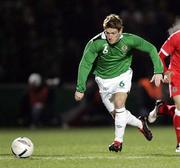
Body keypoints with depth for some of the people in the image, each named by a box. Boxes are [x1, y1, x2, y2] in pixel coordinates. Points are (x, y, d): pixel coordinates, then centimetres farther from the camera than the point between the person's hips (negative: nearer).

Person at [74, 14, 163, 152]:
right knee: (116, 114, 2)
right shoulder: (96, 43, -25)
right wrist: (80, 88, -21)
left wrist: (158, 71, -18)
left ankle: (118, 140, -12)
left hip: (122, 75, -1)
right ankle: (141, 124, 30)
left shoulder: (128, 40, -22)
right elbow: (85, 64, -18)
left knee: (119, 103, -24)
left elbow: (151, 49, -11)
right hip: (104, 79, 1)